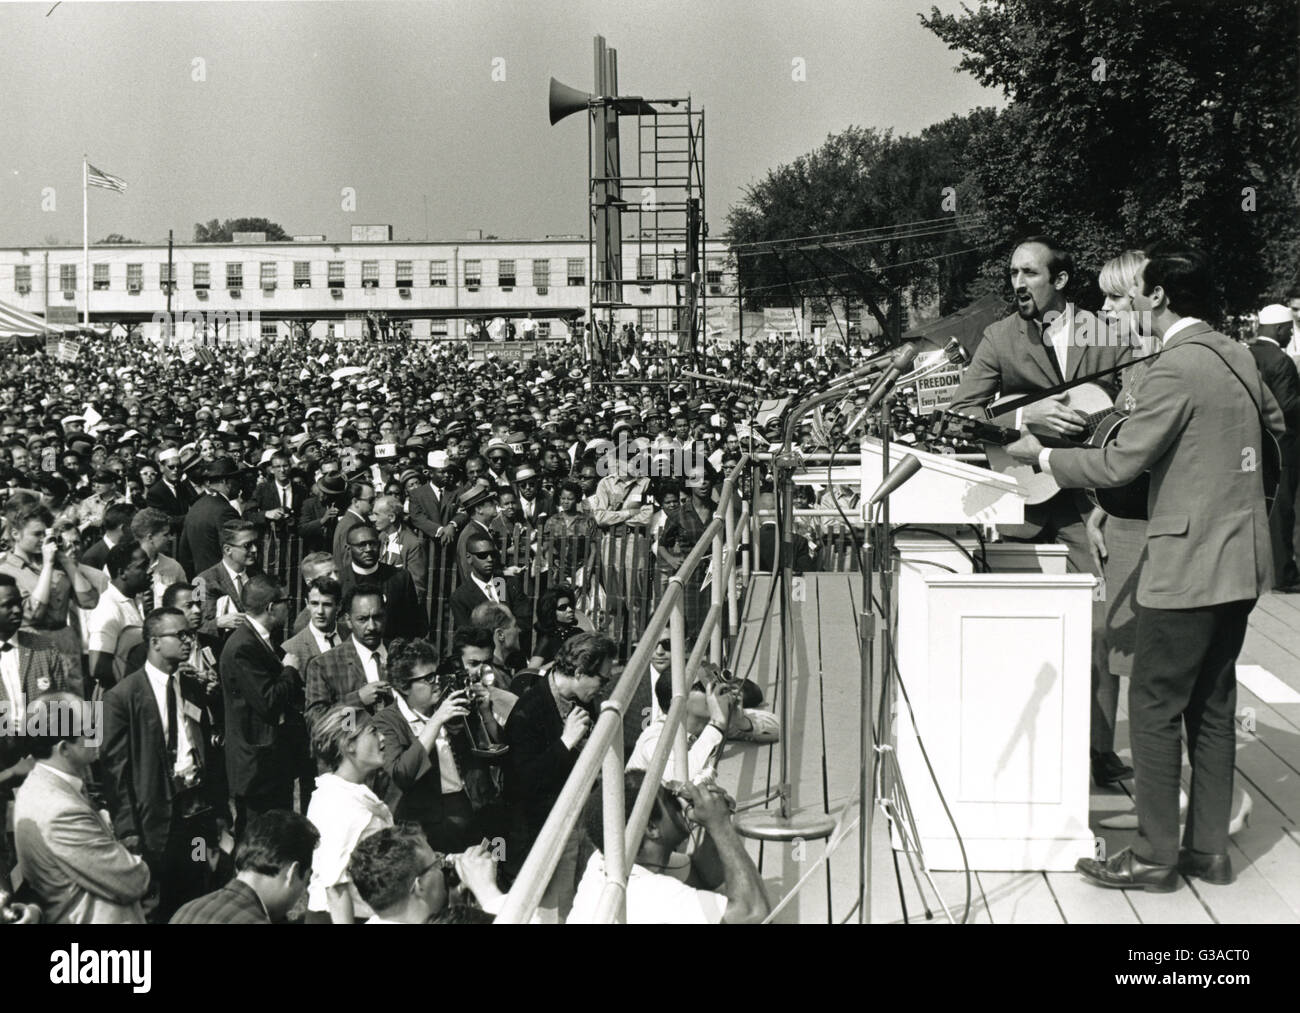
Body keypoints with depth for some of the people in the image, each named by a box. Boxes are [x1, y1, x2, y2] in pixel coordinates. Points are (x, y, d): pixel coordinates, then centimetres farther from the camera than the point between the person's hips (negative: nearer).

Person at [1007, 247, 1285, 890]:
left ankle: (1154, 857, 5)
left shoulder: (1175, 370, -17)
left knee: (1155, 709, 0)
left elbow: (1119, 465, -17)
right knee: (1212, 707, 15)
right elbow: (1275, 421, 25)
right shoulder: (1237, 358, 9)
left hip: (1189, 566, -9)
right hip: (1241, 563, 9)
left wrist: (1041, 456, -4)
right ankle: (1208, 849, 21)